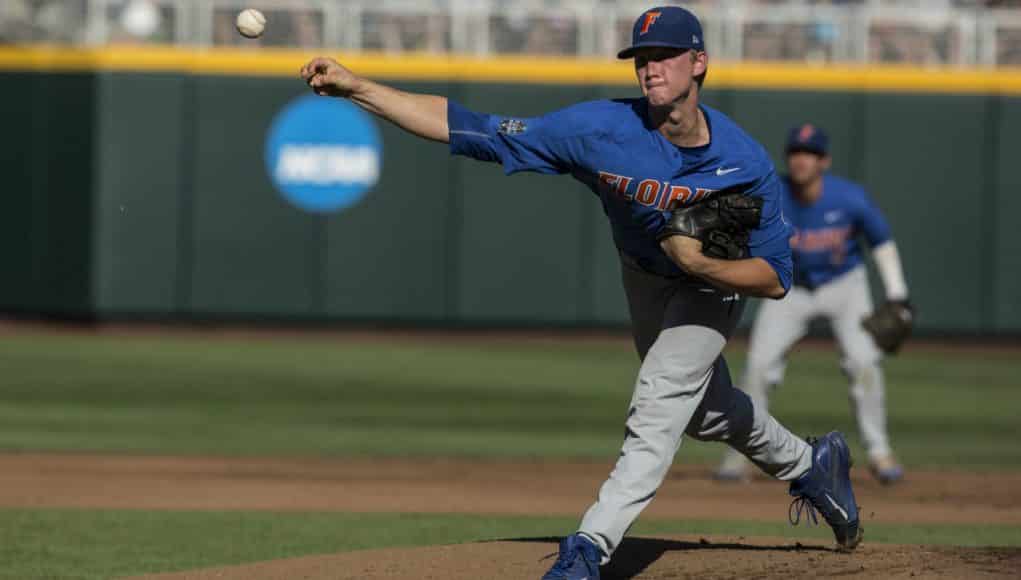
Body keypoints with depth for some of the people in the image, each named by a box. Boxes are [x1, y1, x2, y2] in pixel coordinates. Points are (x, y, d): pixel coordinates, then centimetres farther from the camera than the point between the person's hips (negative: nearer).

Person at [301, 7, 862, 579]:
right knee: (706, 410, 22)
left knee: (659, 406, -22)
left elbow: (776, 279, -25)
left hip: (714, 282, -4)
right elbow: (470, 129, -34)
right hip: (643, 279, 4)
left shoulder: (746, 162, -33)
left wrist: (698, 263, -43)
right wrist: (357, 88, -42)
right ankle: (810, 466, 48)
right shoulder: (602, 129, -31)